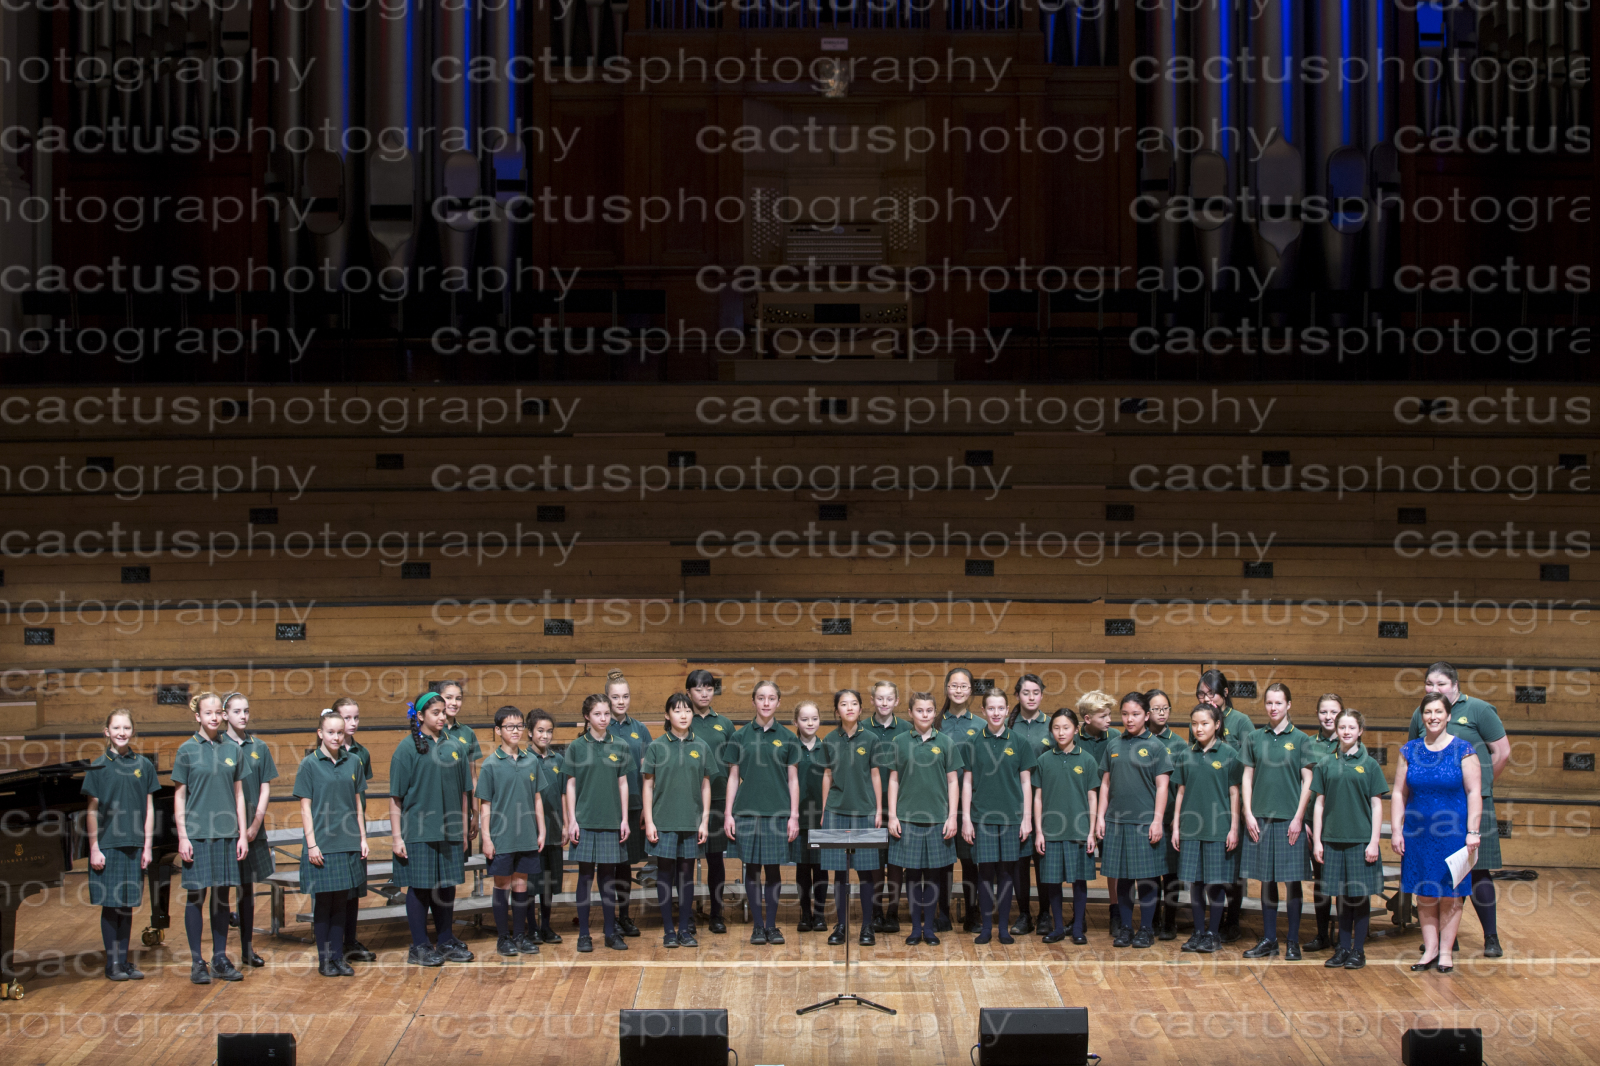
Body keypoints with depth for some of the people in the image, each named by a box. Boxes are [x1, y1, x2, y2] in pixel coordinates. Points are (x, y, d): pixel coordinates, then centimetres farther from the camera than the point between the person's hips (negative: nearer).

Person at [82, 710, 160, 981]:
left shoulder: (143, 766, 5)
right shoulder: (98, 767, -1)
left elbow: (149, 808, 7)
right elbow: (92, 811, -1)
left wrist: (147, 846, 2)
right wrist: (94, 849, -6)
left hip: (133, 846, 2)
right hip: (107, 845, -2)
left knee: (127, 904, 7)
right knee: (110, 904, 0)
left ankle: (125, 961, 13)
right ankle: (112, 963, 7)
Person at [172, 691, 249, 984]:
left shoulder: (232, 749, 8)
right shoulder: (187, 750, 0)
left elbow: (239, 794, 11)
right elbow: (180, 797, 0)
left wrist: (243, 834, 6)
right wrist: (182, 837, -6)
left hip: (226, 833, 3)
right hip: (197, 834, -3)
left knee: (222, 895, 7)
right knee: (197, 894, 0)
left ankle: (220, 959, 14)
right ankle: (197, 962, 6)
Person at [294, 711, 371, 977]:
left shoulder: (352, 763, 8)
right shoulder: (309, 764, -3)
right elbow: (305, 807, -3)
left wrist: (363, 838, 8)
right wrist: (311, 844, -9)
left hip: (348, 844, 3)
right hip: (322, 845, -3)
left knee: (340, 902, 8)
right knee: (323, 903, 2)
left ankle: (339, 957, 15)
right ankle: (324, 959, 11)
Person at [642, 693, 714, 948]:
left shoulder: (701, 747, 5)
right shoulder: (656, 747, 0)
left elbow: (706, 786, 8)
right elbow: (648, 785, 1)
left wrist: (705, 820, 2)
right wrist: (648, 821, -4)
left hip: (691, 821, 2)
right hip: (663, 821, -1)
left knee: (686, 872, 6)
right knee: (665, 872, 2)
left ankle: (685, 929, 12)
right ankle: (668, 930, 8)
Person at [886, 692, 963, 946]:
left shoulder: (945, 743, 4)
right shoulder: (900, 742, 4)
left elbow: (953, 782, 5)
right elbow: (893, 781, 6)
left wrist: (952, 817, -1)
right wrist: (892, 816, 0)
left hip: (938, 818, 0)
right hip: (908, 818, 0)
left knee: (933, 874, 4)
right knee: (912, 873, 3)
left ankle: (929, 927, 14)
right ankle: (916, 927, 12)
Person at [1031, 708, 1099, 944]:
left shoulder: (1087, 760, 2)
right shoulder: (1044, 760, 5)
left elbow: (1092, 797, 4)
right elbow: (1038, 797, 7)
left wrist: (1091, 832, 0)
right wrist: (1038, 831, 1)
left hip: (1079, 830, -1)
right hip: (1051, 830, 1)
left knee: (1079, 879, 2)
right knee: (1052, 880, 3)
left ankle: (1078, 929, 11)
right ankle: (1057, 928, 14)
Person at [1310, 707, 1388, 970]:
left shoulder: (1369, 765, 2)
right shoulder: (1326, 765, 7)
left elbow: (1376, 806, 1)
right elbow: (1319, 804, 9)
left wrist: (1374, 842, -5)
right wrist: (1316, 840, 4)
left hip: (1361, 840, -2)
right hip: (1333, 840, 2)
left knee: (1361, 895, 1)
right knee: (1342, 895, 7)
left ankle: (1359, 950, 9)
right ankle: (1343, 948, 15)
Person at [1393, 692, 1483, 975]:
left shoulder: (1463, 750, -4)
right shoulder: (1410, 750, 5)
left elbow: (1474, 793, -6)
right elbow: (1398, 793, 7)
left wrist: (1473, 832, -11)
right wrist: (1396, 830, 1)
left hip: (1452, 832, -3)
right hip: (1418, 833, 3)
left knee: (1449, 895, 2)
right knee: (1424, 895, 7)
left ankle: (1446, 952, 10)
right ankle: (1430, 950, 15)